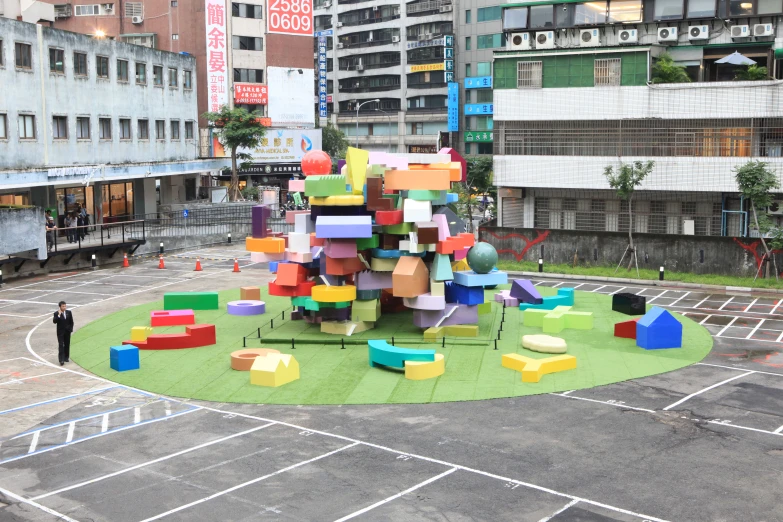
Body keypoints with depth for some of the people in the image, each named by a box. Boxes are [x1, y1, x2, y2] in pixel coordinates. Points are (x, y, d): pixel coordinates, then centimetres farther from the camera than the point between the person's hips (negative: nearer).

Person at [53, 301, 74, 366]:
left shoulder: (69, 312, 2)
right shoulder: (56, 313, -9)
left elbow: (71, 321, 10)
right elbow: (54, 321, -22)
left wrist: (71, 329, 3)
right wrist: (58, 315, -30)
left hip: (67, 331, 4)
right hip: (60, 332, -4)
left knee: (67, 345, 11)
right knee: (61, 345, -8)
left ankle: (66, 357, 24)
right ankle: (61, 360, -11)